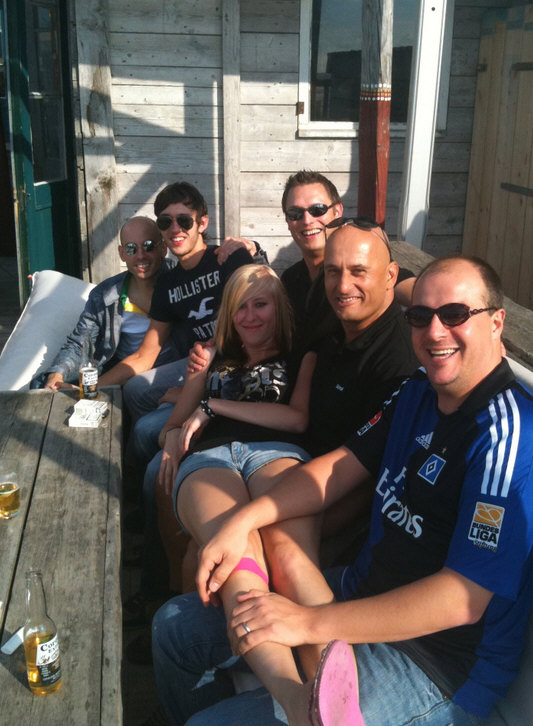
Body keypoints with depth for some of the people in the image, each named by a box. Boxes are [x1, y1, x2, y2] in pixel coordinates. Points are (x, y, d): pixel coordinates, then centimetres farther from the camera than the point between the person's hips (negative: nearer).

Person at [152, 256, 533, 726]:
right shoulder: (416, 394, 5)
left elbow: (462, 600, -26)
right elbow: (344, 465, 6)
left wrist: (310, 622, -27)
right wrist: (244, 520, -9)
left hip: (435, 662, -8)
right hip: (364, 590, 8)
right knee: (177, 625, 11)